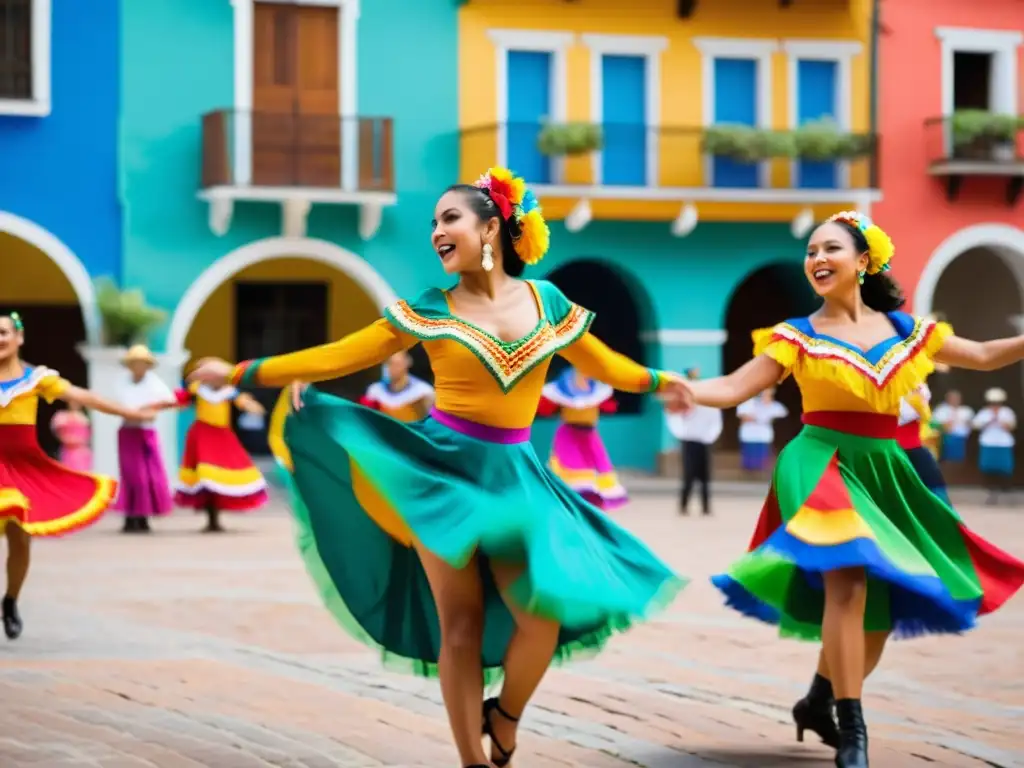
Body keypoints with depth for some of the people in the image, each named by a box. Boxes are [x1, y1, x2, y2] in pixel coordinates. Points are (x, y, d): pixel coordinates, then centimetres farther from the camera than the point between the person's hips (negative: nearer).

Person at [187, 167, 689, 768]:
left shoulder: (545, 300, 5)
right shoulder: (430, 310, 0)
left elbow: (601, 363, 22)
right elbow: (338, 357, 1)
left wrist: (658, 382, 23)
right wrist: (242, 373, -1)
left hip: (512, 474, 1)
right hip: (441, 469, -1)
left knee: (545, 614, -13)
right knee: (460, 624, -3)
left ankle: (506, 715, 17)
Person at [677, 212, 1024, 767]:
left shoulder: (904, 329, 8)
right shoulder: (799, 336, -1)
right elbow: (733, 388, -8)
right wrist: (683, 389, -27)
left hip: (883, 471, 5)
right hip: (825, 463, -5)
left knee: (884, 607, 10)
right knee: (848, 582, -25)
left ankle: (819, 702, 33)